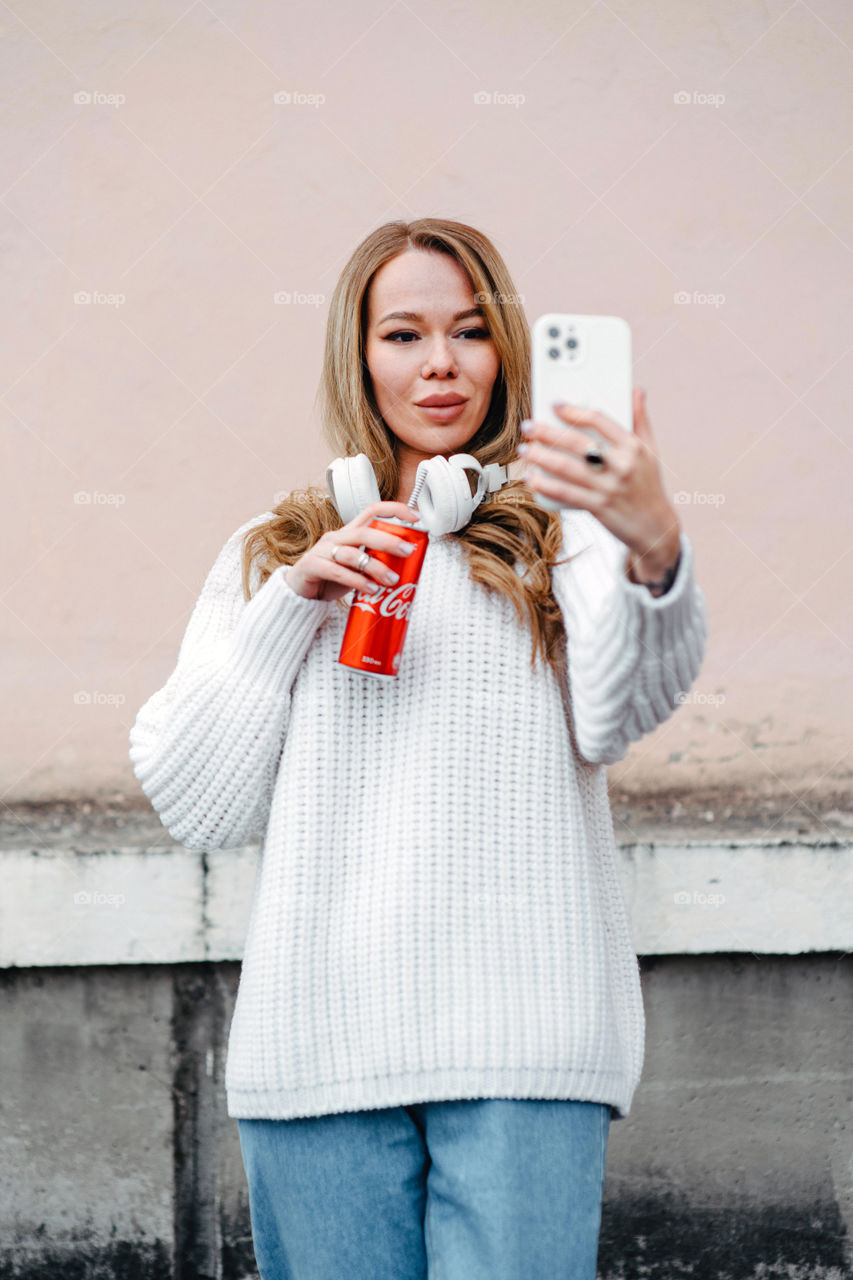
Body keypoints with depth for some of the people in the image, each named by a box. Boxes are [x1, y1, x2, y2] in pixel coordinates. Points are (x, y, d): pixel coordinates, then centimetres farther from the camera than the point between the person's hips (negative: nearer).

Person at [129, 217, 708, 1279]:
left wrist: (656, 547, -32)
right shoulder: (269, 556, 16)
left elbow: (619, 712, -12)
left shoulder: (563, 534, 8)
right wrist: (294, 603, -1)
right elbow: (195, 806, 10)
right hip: (318, 1047, 2)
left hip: (524, 1037, -2)